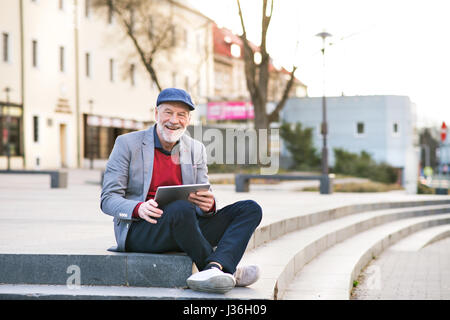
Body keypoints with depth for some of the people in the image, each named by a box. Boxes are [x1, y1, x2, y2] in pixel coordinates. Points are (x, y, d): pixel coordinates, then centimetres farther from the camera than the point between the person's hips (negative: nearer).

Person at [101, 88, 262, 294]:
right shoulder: (127, 144, 1)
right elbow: (108, 199, -4)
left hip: (183, 227, 6)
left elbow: (205, 205, 10)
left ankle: (214, 269, -39)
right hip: (139, 230, -5)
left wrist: (209, 205, -17)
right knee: (182, 209, -37)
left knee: (250, 209, -13)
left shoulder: (196, 149, 13)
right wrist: (138, 209, -27)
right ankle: (228, 271, -20)